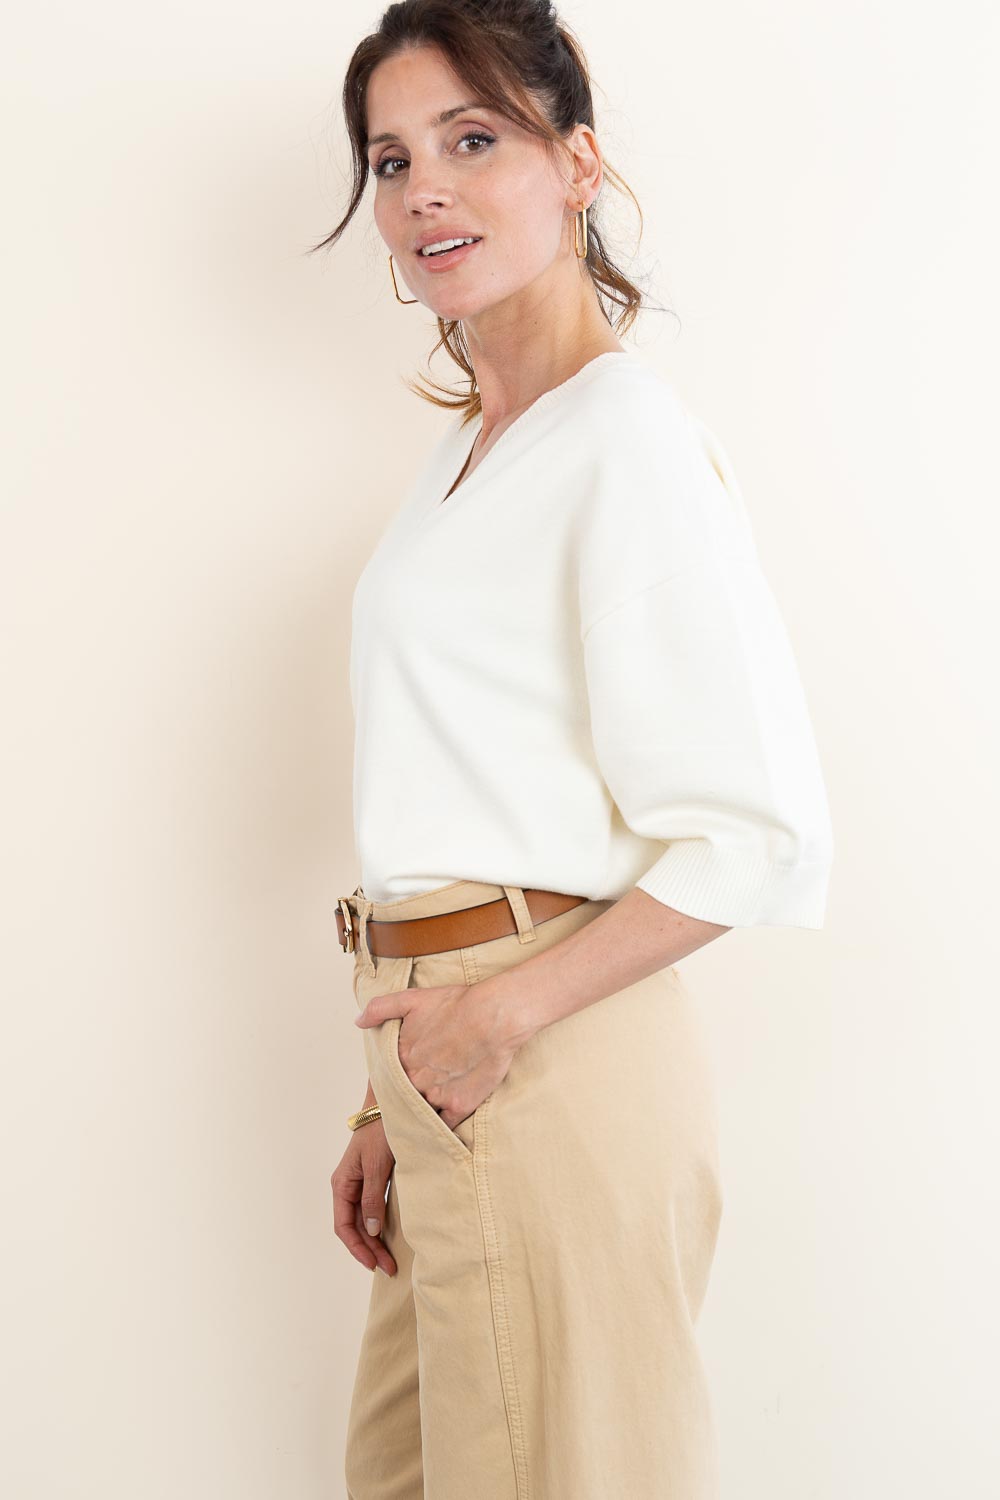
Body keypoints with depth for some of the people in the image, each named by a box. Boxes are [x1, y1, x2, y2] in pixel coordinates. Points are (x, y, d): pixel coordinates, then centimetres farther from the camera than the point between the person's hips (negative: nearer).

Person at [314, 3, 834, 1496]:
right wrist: (388, 1109, 13)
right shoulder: (469, 445, 15)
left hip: (551, 1071, -9)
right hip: (448, 1060, 9)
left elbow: (759, 832, -18)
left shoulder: (631, 437, -13)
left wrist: (503, 1011, -15)